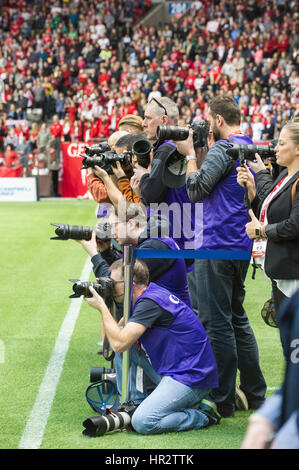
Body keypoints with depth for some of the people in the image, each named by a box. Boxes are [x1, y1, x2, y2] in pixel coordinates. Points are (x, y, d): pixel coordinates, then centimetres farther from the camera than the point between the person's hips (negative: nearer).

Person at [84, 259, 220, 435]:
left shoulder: (150, 302, -18)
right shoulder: (152, 295, 13)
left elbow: (119, 344, -22)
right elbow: (120, 333, 20)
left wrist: (102, 307, -11)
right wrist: (105, 307, 9)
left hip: (192, 377, -10)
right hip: (174, 371, 10)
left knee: (142, 422, -20)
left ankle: (203, 415, -6)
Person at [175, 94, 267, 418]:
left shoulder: (222, 149, -14)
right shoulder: (249, 148, 15)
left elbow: (196, 190, -16)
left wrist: (190, 154, -5)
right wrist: (205, 150, 15)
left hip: (217, 247, -10)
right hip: (241, 246, 10)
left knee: (216, 322, -4)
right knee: (237, 318, 18)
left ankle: (222, 401, 0)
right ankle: (254, 394, 22)